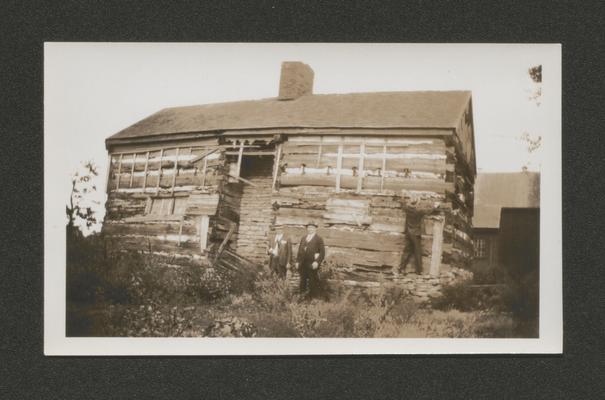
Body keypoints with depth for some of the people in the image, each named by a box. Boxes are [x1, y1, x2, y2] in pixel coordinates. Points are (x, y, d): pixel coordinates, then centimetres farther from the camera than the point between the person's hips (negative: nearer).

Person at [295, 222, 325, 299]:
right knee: (303, 281, 6)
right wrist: (297, 261, 12)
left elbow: (322, 252, -4)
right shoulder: (303, 238, 19)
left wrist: (317, 262, -15)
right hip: (302, 264, 5)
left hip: (312, 265, -5)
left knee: (313, 282, -4)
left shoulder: (318, 239, 3)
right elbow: (299, 250, 21)